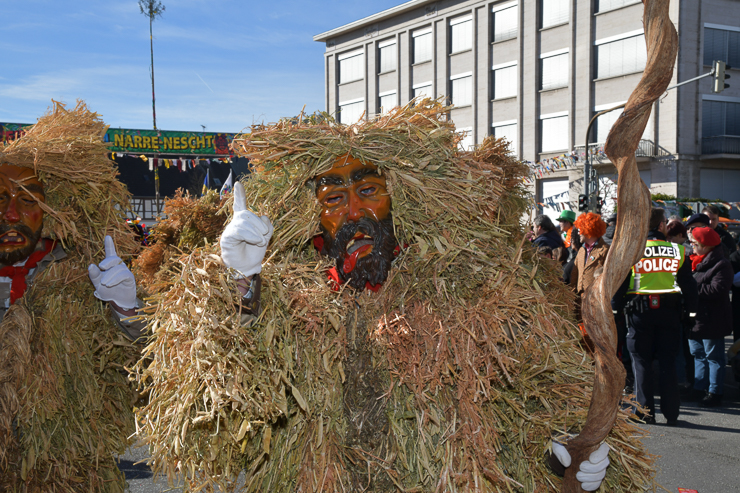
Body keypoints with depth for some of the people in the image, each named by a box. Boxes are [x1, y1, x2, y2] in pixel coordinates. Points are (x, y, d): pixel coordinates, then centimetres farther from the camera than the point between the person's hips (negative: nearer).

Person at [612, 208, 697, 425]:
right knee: (668, 363, 7)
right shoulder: (677, 251, 1)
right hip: (669, 311, 1)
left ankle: (645, 412, 5)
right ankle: (671, 414, 9)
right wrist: (692, 309, 12)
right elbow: (688, 284, 4)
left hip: (639, 311, -1)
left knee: (641, 363, 6)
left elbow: (619, 284, -1)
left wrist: (615, 308, 8)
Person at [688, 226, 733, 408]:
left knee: (713, 357, -1)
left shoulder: (721, 265, -13)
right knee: (697, 355, 15)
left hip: (711, 321, -9)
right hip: (696, 318, 9)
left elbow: (717, 289, -24)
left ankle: (714, 393, 5)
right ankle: (699, 390, 24)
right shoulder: (696, 261, 13)